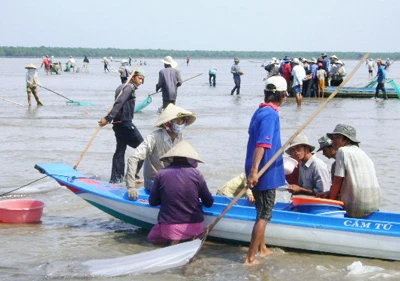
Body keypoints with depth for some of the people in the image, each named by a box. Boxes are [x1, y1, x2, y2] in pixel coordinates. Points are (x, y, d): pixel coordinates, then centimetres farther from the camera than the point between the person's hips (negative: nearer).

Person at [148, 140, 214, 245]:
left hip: (168, 227, -1)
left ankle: (173, 240, 0)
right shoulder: (196, 174, -5)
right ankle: (191, 239, 3)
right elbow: (209, 203, 2)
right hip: (194, 227, 1)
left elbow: (153, 202, 4)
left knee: (152, 237, 29)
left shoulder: (161, 174, -5)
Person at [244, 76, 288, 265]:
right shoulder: (271, 114, -18)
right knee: (264, 215, -2)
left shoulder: (261, 111, 11)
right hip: (265, 174, -9)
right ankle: (250, 258, -1)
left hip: (259, 172, 9)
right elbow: (262, 144, -28)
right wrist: (254, 171, -35)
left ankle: (262, 248, 35)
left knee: (263, 212, 22)